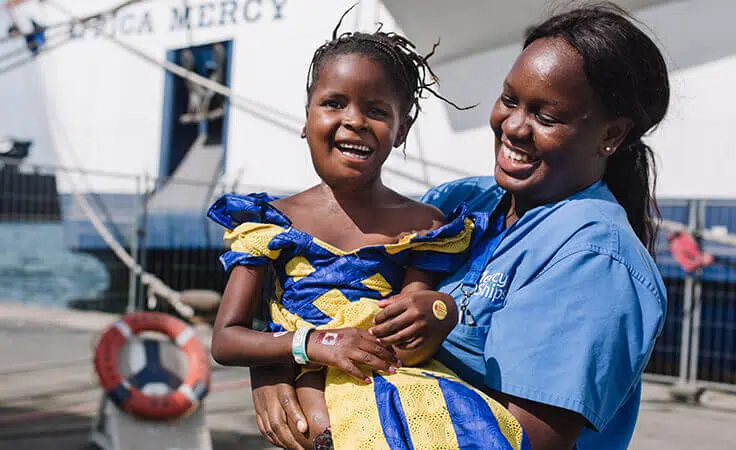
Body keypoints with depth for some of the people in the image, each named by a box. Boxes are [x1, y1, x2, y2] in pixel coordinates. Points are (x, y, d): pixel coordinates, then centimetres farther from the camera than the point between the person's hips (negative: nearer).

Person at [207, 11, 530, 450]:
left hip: (392, 377, 3)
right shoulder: (271, 221, 11)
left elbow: (407, 342, 10)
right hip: (311, 383, -3)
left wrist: (436, 315, -14)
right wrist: (315, 343, -10)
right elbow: (225, 339, 6)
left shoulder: (422, 227, 12)